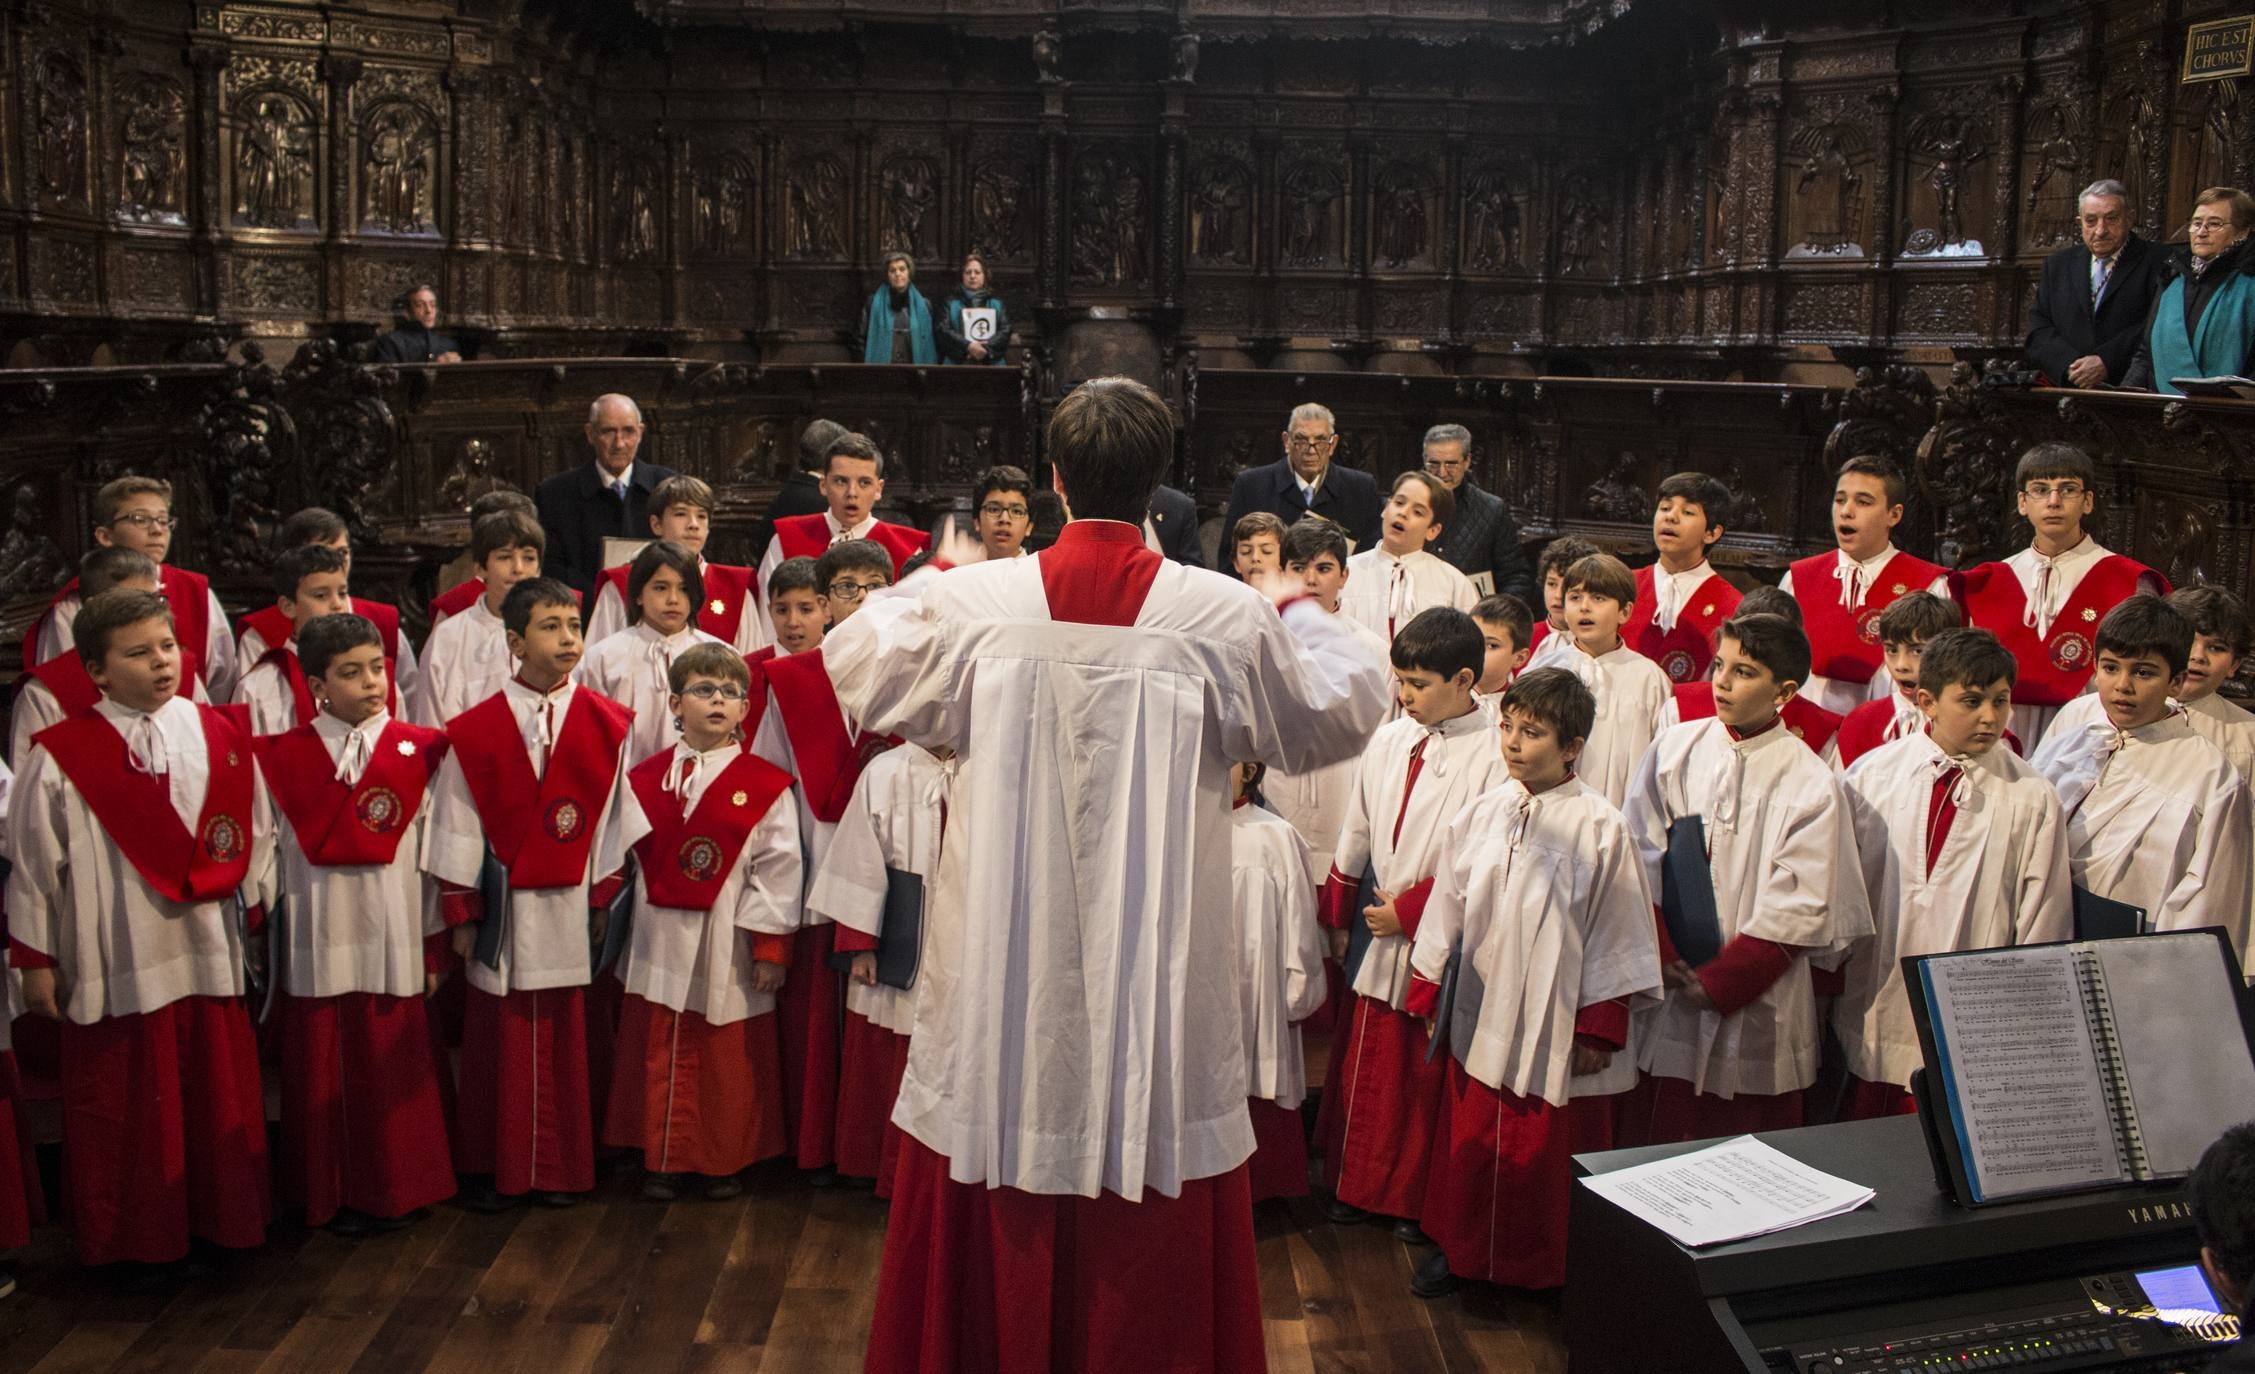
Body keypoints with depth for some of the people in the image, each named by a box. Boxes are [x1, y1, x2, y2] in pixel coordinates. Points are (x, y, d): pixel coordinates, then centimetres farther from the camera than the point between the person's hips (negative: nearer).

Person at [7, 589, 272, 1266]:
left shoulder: (220, 736, 1)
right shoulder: (61, 758, -7)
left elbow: (253, 837, 9)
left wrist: (255, 913, 9)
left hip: (208, 956, 3)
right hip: (112, 969, -2)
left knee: (218, 1096, 12)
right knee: (120, 1108, 9)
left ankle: (219, 1222, 29)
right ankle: (132, 1238, 25)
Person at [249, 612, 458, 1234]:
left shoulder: (419, 754, 0)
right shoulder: (282, 758, 1)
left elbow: (435, 858, 2)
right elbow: (266, 855, 5)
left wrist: (436, 946, 1)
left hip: (393, 942, 0)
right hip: (315, 946, 0)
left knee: (392, 1072, 7)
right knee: (322, 1075, 8)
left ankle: (394, 1190, 24)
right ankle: (330, 1195, 24)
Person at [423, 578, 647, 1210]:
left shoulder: (608, 725, 0)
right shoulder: (474, 731, -3)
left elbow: (616, 818, 3)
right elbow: (457, 828, 1)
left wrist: (604, 897, 1)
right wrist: (460, 913, 1)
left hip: (571, 906, 1)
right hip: (501, 905, 0)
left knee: (566, 1036, 6)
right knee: (498, 1037, 6)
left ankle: (561, 1168, 20)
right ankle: (496, 1169, 20)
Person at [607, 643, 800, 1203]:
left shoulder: (764, 786, -6)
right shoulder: (645, 779, 5)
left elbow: (778, 868, -7)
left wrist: (770, 947, -9)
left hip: (728, 948, -2)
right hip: (660, 944, 3)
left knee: (729, 1061, 7)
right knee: (660, 1055, 10)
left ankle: (723, 1161, 24)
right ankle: (663, 1159, 24)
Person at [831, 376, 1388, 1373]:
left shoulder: (971, 600, -7)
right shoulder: (1227, 617, -9)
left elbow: (852, 666, 11)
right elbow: (1346, 712, 6)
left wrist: (922, 586, 26)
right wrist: (1300, 613, 21)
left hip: (1003, 968, 1)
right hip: (1159, 981, -1)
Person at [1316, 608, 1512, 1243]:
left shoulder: (1493, 756, -14)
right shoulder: (1388, 742, 5)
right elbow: (1355, 836, 13)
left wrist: (1407, 911, -14)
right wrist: (1338, 916, 15)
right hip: (1381, 937, 6)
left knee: (1430, 1077, 7)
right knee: (1367, 1066, 14)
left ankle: (1422, 1201, 23)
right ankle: (1359, 1187, 29)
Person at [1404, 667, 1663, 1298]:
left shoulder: (1601, 828, -12)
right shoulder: (1482, 813, 0)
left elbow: (1617, 935, -7)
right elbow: (1446, 909, 9)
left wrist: (1600, 1028, -6)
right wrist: (1428, 991, 11)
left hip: (1551, 1025, -4)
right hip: (1477, 1013, 4)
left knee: (1539, 1149, 7)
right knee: (1468, 1139, 14)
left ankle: (1539, 1266, 28)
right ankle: (1457, 1247, 33)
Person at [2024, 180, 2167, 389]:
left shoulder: (2158, 262, 7)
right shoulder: (2058, 264, 19)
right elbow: (2038, 330, 10)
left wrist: (2106, 362, -14)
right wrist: (2070, 365, -7)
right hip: (2065, 391, 3)